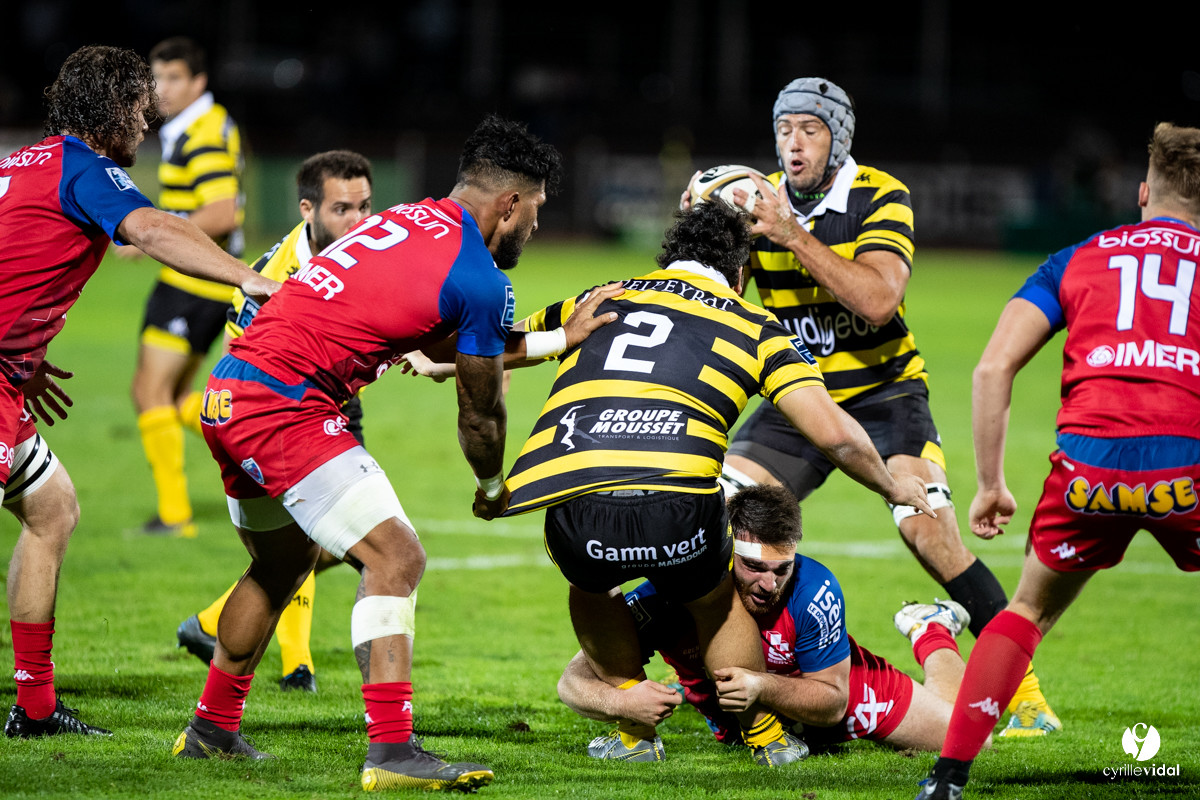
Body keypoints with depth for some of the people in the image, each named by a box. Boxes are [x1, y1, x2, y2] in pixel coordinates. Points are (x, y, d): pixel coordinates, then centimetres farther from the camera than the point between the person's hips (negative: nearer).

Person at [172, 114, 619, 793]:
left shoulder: (412, 220, 15)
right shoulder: (480, 278, -9)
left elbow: (464, 345, 25)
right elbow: (480, 413, 5)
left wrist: (559, 338, 27)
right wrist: (493, 488, 23)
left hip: (229, 392, 10)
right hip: (285, 406, -10)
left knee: (283, 563, 27)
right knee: (396, 558, -10)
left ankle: (212, 729, 40)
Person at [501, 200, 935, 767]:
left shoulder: (598, 300, 28)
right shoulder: (754, 327, 19)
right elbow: (835, 435, 11)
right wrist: (891, 486, 29)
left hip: (573, 517, 2)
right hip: (674, 511, -2)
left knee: (589, 582, 37)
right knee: (720, 597, 32)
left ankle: (635, 733, 36)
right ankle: (764, 740, 38)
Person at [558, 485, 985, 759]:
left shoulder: (814, 592, -40)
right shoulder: (669, 596, -39)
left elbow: (832, 701, -29)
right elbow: (574, 680, -35)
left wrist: (763, 687, -48)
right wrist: (621, 702, -58)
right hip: (737, 724, 2)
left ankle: (929, 632, 32)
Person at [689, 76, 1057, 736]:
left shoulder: (881, 198, -14)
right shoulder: (760, 199, -2)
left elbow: (879, 301, -29)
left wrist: (795, 236, -33)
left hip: (882, 392, -4)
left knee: (929, 532, -23)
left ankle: (1023, 694, -13)